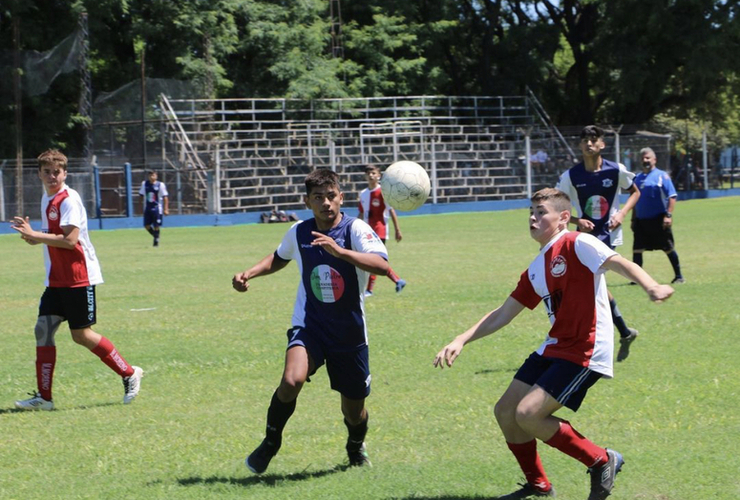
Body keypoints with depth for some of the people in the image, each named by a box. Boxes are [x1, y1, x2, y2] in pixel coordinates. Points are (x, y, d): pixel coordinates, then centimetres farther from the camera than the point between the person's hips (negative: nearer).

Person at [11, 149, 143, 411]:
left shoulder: (68, 200, -15)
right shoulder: (47, 198, 13)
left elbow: (69, 239, -24)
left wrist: (34, 235, -22)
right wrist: (35, 237, 3)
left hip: (78, 278, -9)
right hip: (56, 279, 9)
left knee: (81, 334, -3)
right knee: (43, 329, 0)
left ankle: (130, 374, 12)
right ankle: (43, 397, 2)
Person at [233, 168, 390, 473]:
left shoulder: (356, 230, -14)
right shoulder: (299, 232, -2)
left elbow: (381, 265, -33)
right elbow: (279, 258, 21)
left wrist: (339, 251, -45)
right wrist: (249, 274, 4)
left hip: (350, 331, -1)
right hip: (309, 324, 1)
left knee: (354, 408, 10)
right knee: (292, 380, -28)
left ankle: (356, 448, 45)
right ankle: (270, 443, -3)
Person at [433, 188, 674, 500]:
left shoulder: (577, 244, -9)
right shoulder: (535, 270, 15)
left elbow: (619, 263, -24)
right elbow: (503, 315, 20)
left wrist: (652, 288, -43)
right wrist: (460, 341, 12)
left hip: (585, 352, -9)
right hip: (553, 348, 9)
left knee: (528, 414, -18)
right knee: (505, 412, 7)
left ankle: (602, 461, -2)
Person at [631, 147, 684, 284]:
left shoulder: (662, 176, -5)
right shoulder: (638, 178, 13)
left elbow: (672, 196, -10)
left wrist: (668, 215, -19)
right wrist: (633, 219, 18)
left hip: (658, 220, -5)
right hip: (641, 220, 5)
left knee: (669, 249, 2)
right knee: (637, 249, 1)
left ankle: (678, 276, 13)